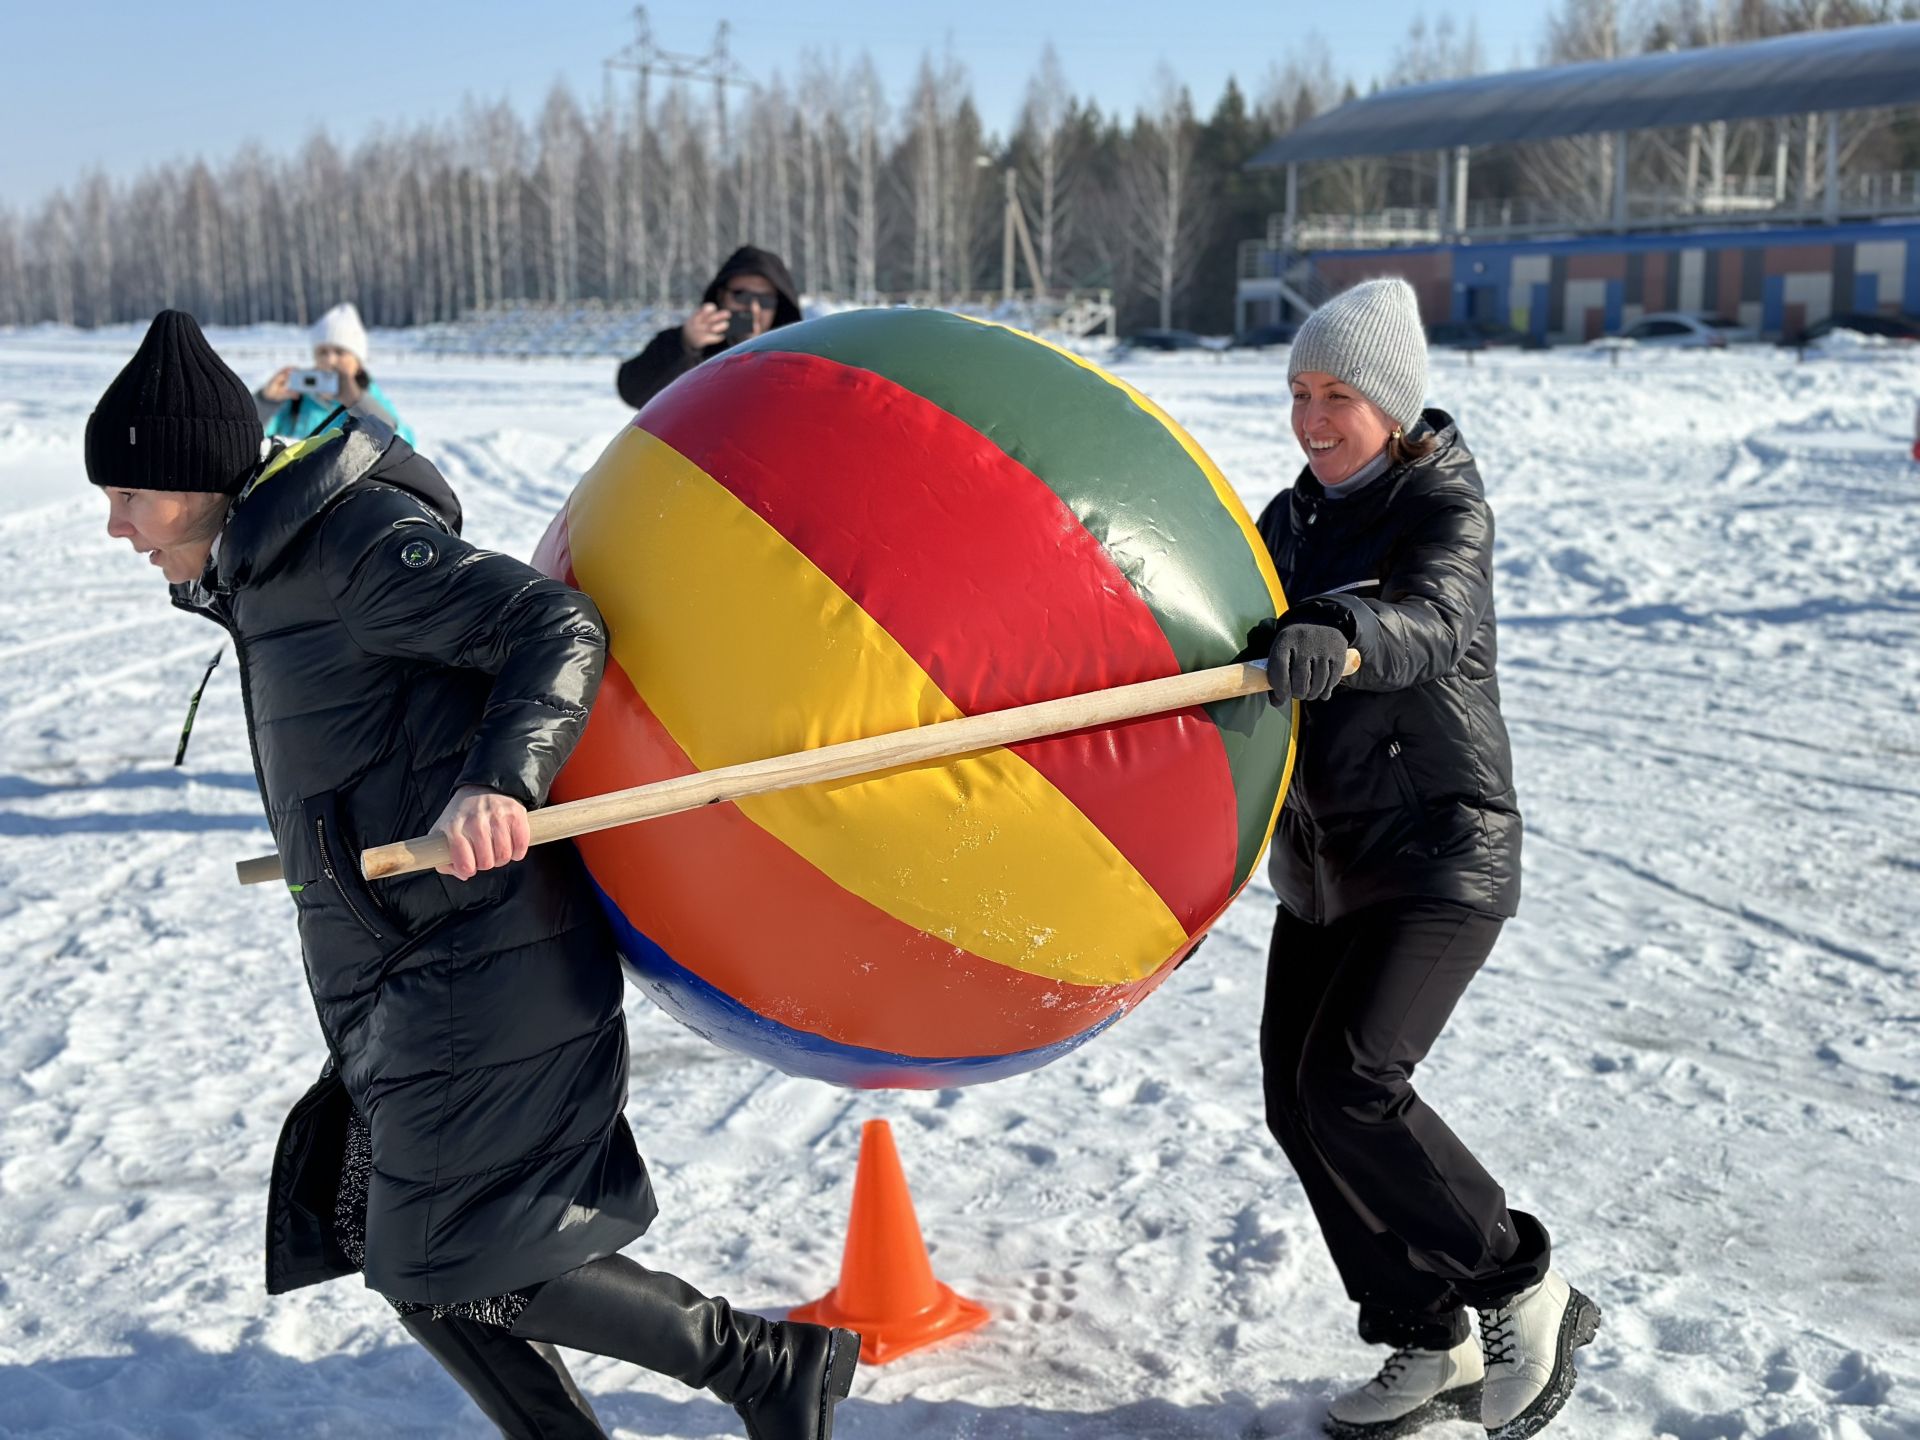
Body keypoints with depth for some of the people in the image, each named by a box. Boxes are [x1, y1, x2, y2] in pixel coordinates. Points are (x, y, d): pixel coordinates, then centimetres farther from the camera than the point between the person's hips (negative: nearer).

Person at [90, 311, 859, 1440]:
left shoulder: (356, 545, -15)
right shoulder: (270, 574, 15)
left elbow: (556, 630, -23)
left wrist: (496, 781, -37)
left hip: (477, 971, -10)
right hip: (408, 988, 10)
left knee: (458, 1267, -6)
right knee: (400, 1254, 13)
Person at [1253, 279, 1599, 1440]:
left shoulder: (1446, 505, -10)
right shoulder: (1292, 521, 12)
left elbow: (1431, 623, -31)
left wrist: (1342, 635, -53)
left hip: (1442, 853, -7)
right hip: (1324, 861, 8)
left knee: (1352, 1085, -19)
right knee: (1298, 1098, 5)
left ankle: (1527, 1295, 2)